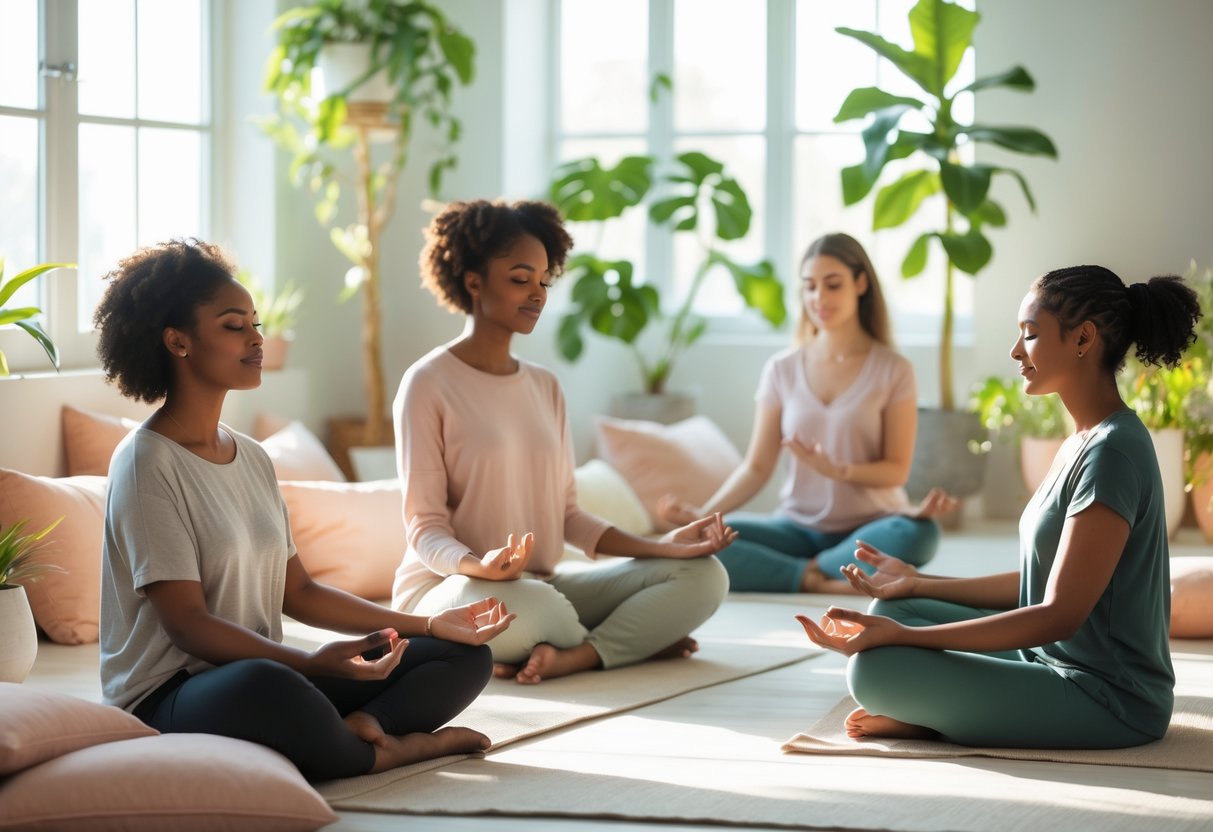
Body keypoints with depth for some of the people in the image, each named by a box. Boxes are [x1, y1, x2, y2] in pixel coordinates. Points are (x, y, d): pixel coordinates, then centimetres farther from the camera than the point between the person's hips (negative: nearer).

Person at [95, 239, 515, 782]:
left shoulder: (252, 459, 16)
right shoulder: (147, 463, -10)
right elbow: (186, 622, -17)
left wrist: (428, 625, 9)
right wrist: (311, 664, -30)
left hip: (267, 669, 9)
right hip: (166, 697, -8)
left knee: (466, 656, 3)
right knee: (261, 687, -43)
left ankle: (358, 725, -24)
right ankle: (384, 750, -15)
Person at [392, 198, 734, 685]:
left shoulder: (544, 386, 14)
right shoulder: (428, 384, -6)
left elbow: (567, 515, 11)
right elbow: (425, 527, -10)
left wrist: (661, 547, -2)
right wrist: (479, 567, -31)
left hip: (544, 586, 7)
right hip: (446, 589, -7)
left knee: (703, 575, -9)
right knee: (531, 604, -41)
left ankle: (571, 657, -28)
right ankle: (632, 639, -9)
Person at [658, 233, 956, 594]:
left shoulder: (893, 370, -3)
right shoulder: (782, 370, 4)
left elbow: (897, 470, -5)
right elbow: (756, 468, 3)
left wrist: (837, 471, -25)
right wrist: (703, 513, -14)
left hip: (869, 526, -2)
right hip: (799, 527, 2)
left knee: (919, 534, -37)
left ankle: (811, 569, -22)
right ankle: (819, 582, -26)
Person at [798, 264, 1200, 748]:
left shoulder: (1112, 451, -19)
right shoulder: (1082, 442, 12)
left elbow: (1059, 615, -22)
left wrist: (901, 636, -23)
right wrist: (918, 585, 15)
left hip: (1108, 703, -10)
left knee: (875, 669, -23)